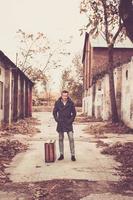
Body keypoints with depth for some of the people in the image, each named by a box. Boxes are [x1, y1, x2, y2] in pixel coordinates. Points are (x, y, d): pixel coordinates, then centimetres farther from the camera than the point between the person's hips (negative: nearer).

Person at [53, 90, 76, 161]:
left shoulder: (71, 103, -3)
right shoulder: (57, 103, -1)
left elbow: (74, 113, 4)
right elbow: (54, 112, 8)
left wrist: (71, 120, -4)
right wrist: (57, 119, -2)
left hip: (68, 123, -1)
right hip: (60, 123, 1)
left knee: (71, 139, -6)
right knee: (60, 139, 7)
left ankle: (73, 155, 1)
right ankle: (61, 155, 16)